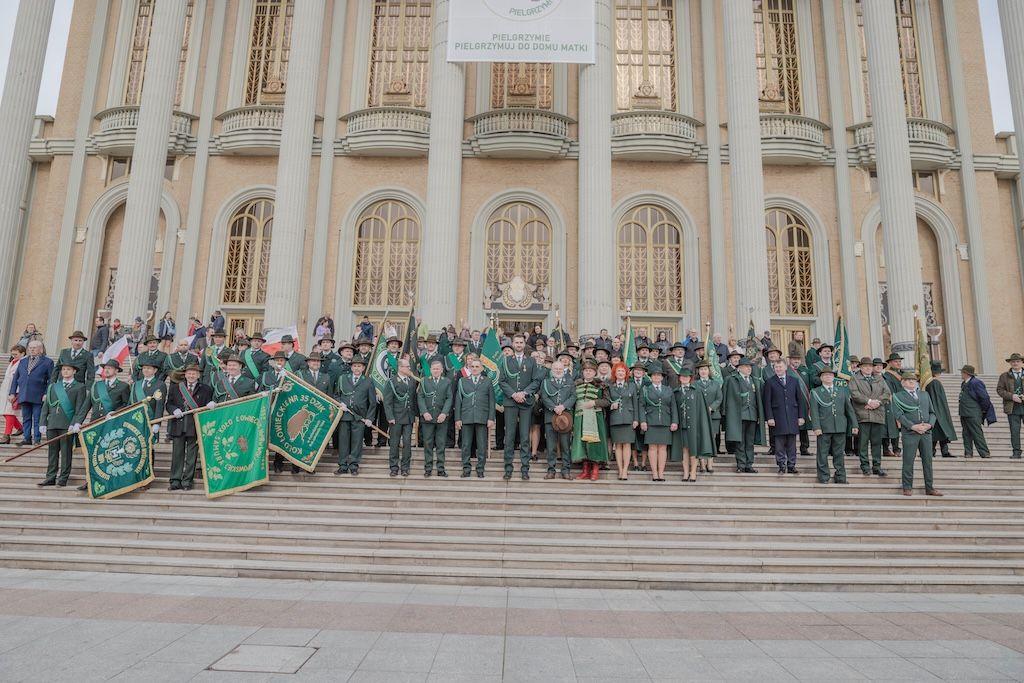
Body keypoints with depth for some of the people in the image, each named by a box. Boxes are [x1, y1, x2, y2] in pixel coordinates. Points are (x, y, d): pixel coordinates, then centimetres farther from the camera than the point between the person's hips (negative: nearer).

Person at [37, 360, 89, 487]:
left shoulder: (79, 387, 3)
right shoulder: (52, 387, 17)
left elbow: (80, 409, -3)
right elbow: (46, 406, 15)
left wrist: (74, 424, -13)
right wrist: (43, 424, 6)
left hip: (68, 425, -4)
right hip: (52, 424, 4)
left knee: (66, 452, 0)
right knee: (52, 452, 8)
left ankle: (63, 479, 6)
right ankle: (50, 478, 13)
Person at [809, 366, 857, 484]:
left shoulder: (842, 391, 15)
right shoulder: (815, 392, 5)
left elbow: (849, 408, 15)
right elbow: (814, 411, -3)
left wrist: (854, 425, 8)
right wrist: (816, 427, -12)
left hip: (840, 427, 3)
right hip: (824, 428, -2)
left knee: (839, 453, 8)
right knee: (823, 454, 1)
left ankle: (840, 477, 17)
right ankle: (823, 477, 9)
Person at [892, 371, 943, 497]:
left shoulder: (925, 394, 19)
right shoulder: (898, 396, 3)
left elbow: (932, 412, 15)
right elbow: (898, 414, -7)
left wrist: (930, 424, -4)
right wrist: (913, 426, -16)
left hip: (926, 432, 4)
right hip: (909, 433, -4)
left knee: (928, 460, 7)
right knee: (908, 461, -1)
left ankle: (930, 488, 16)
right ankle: (907, 488, 7)